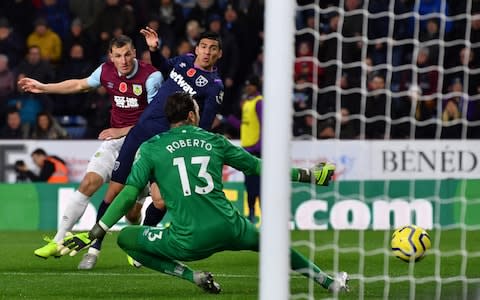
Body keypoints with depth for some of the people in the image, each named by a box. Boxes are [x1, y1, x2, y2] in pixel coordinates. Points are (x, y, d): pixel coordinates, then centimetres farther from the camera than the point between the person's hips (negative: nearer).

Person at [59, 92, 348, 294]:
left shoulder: (151, 148, 6)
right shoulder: (215, 141, 12)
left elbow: (129, 195, -1)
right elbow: (259, 167, 20)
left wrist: (92, 235, 3)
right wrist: (309, 175, 34)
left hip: (188, 241, -3)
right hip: (228, 230, 3)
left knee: (125, 239, 16)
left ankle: (192, 275, 5)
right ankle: (330, 282, 36)